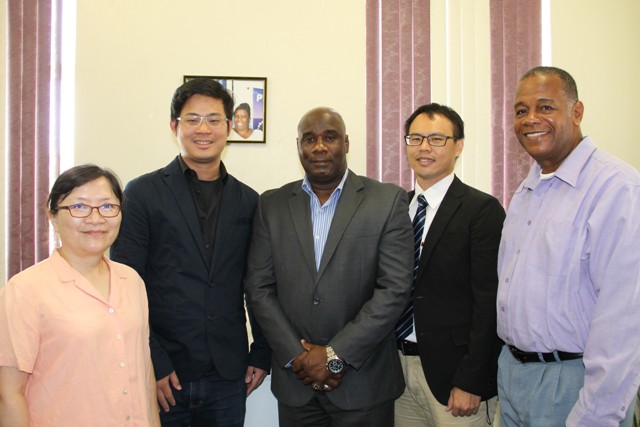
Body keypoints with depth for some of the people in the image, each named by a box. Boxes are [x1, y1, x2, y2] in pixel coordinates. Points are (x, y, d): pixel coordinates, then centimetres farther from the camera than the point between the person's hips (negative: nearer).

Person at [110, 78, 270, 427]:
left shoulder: (247, 201, 7)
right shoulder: (143, 193, -2)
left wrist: (261, 355, 6)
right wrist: (152, 365, -11)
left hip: (228, 377, 3)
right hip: (162, 374, -2)